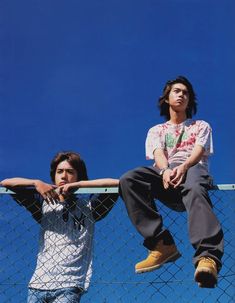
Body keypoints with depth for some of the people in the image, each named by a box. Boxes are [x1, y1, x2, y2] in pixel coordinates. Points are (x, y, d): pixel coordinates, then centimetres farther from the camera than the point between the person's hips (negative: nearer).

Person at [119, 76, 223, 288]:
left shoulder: (201, 126, 28)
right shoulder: (156, 130, 30)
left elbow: (198, 152, 5)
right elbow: (158, 154, 7)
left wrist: (183, 167, -21)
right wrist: (166, 170, -21)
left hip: (193, 170, -2)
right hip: (165, 176, 2)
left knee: (194, 189, -42)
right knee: (128, 180, -31)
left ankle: (208, 257, -66)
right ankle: (162, 244, -37)